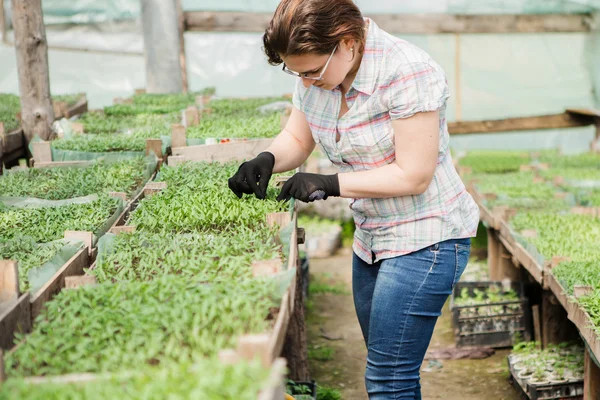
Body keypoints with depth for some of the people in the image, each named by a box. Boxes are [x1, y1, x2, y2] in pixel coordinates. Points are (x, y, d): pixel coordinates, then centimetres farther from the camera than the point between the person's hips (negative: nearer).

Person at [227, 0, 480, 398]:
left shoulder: (408, 72, -23)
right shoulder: (316, 74, 0)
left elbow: (413, 176, -23)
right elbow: (297, 139, 11)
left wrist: (331, 184, -24)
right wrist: (267, 160, -11)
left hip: (426, 237, -8)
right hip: (372, 238, 8)